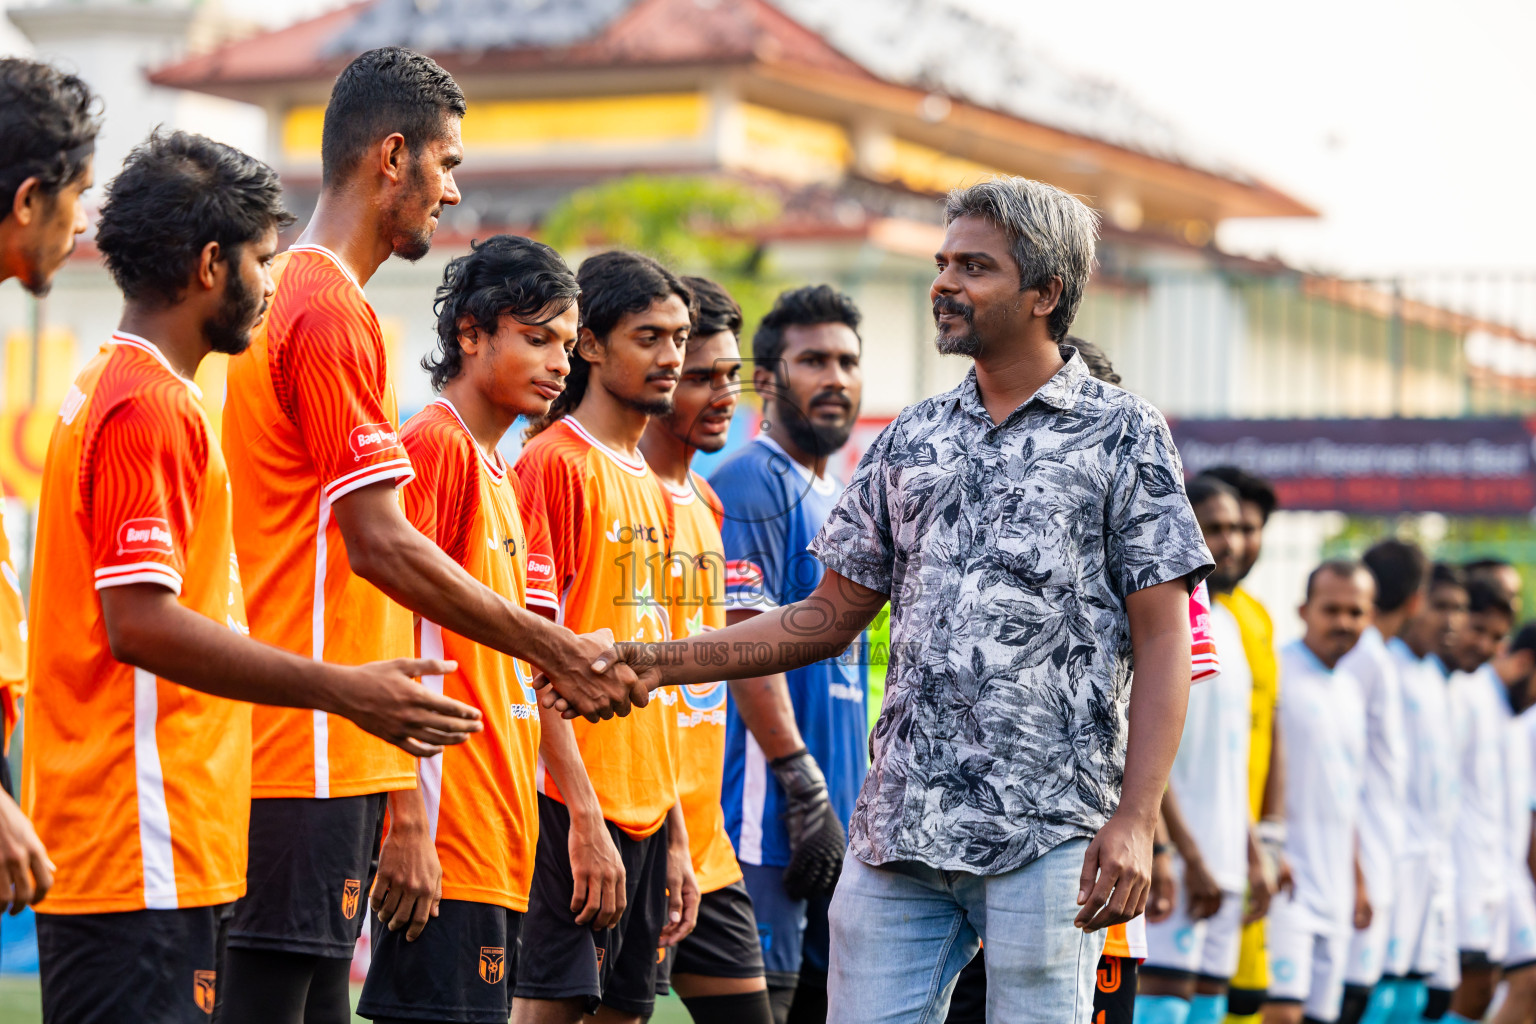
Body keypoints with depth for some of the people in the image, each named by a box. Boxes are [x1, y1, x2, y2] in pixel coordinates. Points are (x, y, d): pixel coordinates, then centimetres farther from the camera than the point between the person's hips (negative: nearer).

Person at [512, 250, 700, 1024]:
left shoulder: (653, 489, 18)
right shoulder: (555, 462, -7)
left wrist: (676, 834, 16)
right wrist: (583, 811, -19)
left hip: (645, 810, 8)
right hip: (573, 806, -8)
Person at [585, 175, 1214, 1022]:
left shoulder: (1120, 435, 2)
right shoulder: (911, 440, 15)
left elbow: (1163, 641, -3)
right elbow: (830, 616, 18)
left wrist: (1135, 819, -14)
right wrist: (662, 663, 8)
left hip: (1048, 833, -4)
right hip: (900, 826, 5)